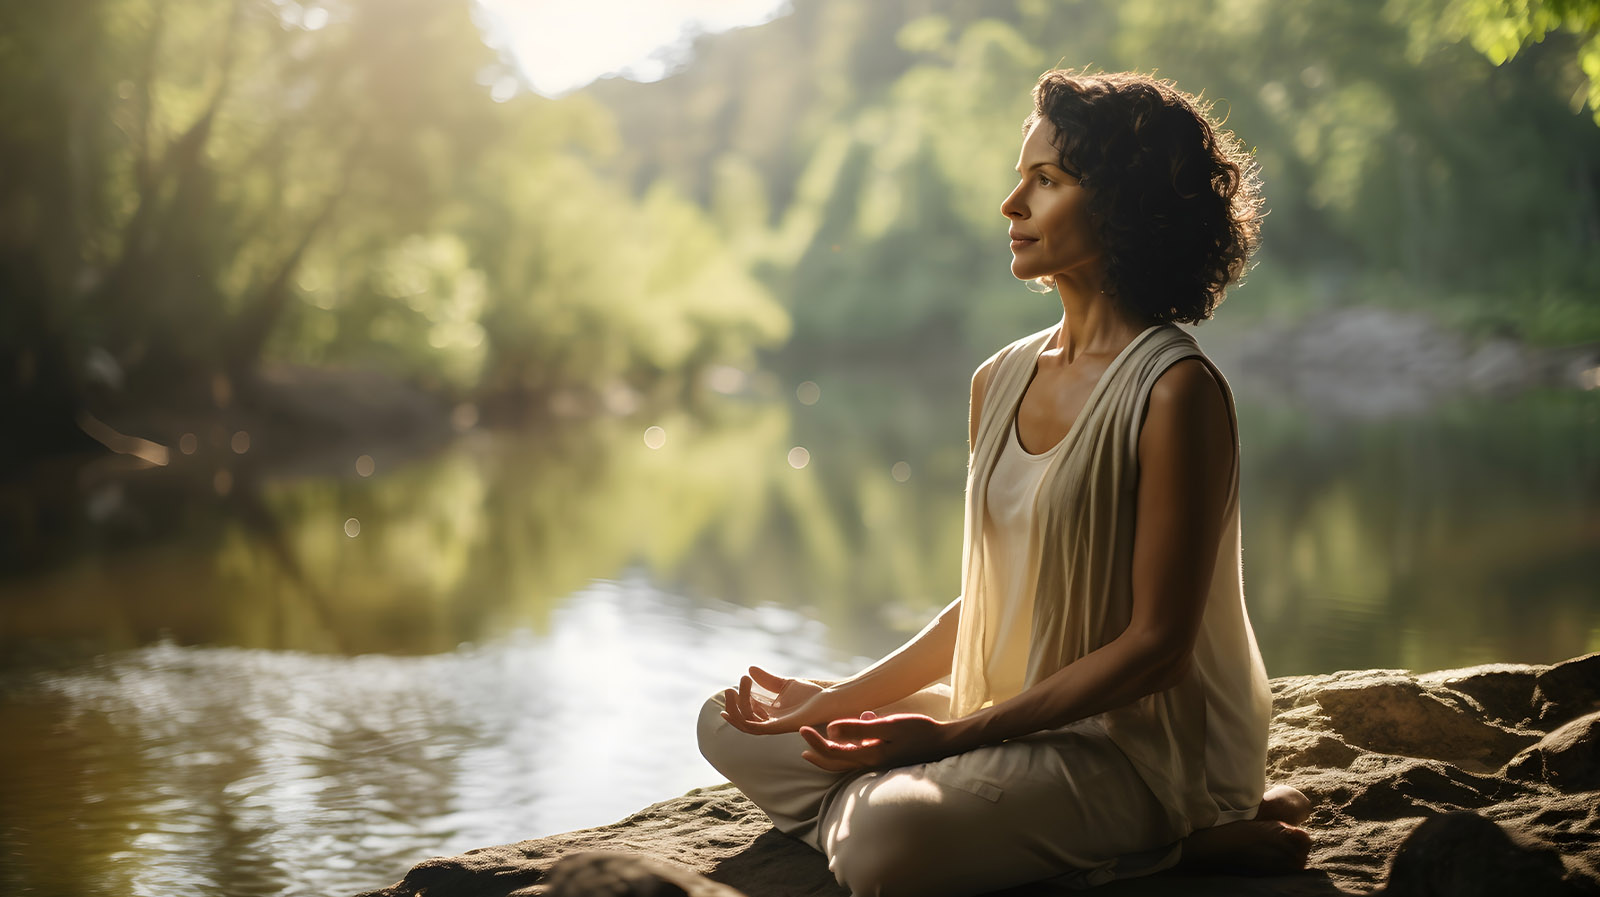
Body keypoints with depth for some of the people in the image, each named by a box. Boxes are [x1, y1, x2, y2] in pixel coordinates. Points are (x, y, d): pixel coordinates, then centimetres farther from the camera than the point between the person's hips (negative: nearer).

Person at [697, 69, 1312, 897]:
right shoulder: (1000, 381, 8)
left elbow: (1155, 648, -18)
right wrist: (842, 700, 4)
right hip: (1008, 724, 9)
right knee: (733, 726, 4)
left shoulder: (1176, 392, -17)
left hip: (1131, 746, -8)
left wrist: (955, 734, -20)